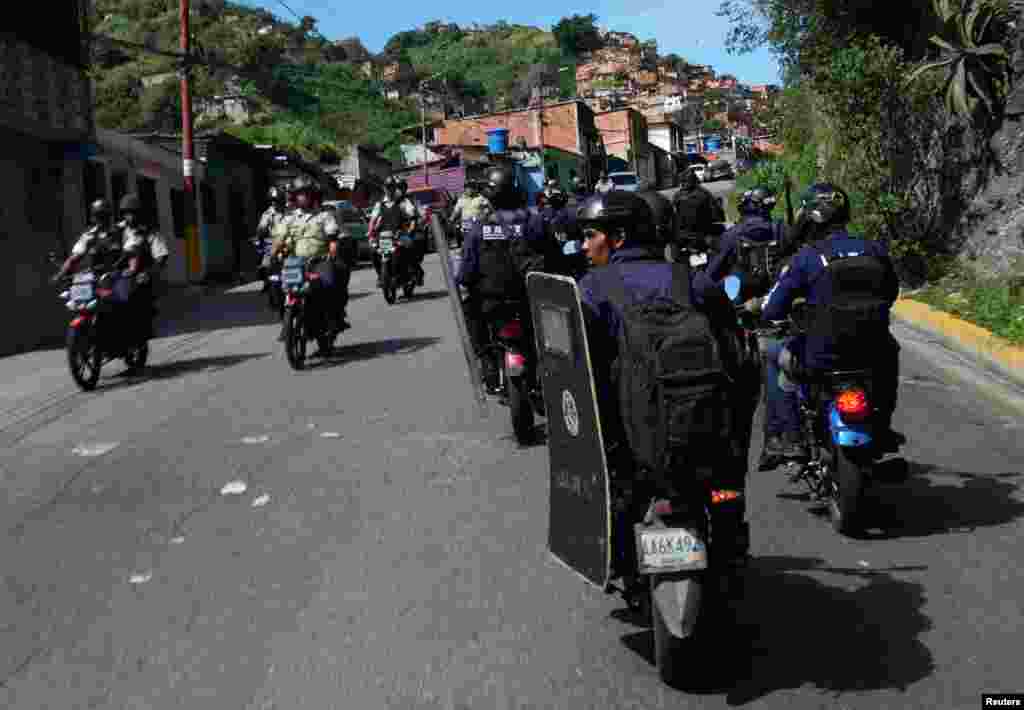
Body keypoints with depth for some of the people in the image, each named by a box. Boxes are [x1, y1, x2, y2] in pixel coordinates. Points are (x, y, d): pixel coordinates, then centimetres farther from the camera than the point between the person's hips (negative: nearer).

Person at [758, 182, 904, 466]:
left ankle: (787, 436, 14)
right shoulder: (875, 250, 4)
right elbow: (890, 294, 21)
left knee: (774, 356, 23)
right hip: (873, 354, 4)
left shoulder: (806, 257, -8)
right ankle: (882, 430, 43)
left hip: (824, 357, -4)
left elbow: (772, 311, -6)